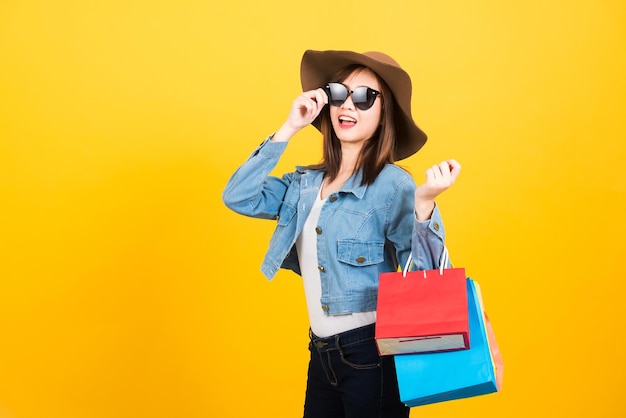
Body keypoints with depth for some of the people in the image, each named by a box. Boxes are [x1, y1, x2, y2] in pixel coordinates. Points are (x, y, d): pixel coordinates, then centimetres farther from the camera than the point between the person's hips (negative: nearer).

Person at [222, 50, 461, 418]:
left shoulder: (392, 185, -13)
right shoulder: (305, 184, 6)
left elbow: (422, 275, -18)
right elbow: (238, 197, -3)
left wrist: (424, 204, -35)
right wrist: (289, 129, -4)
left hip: (374, 354, -6)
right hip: (322, 353, 6)